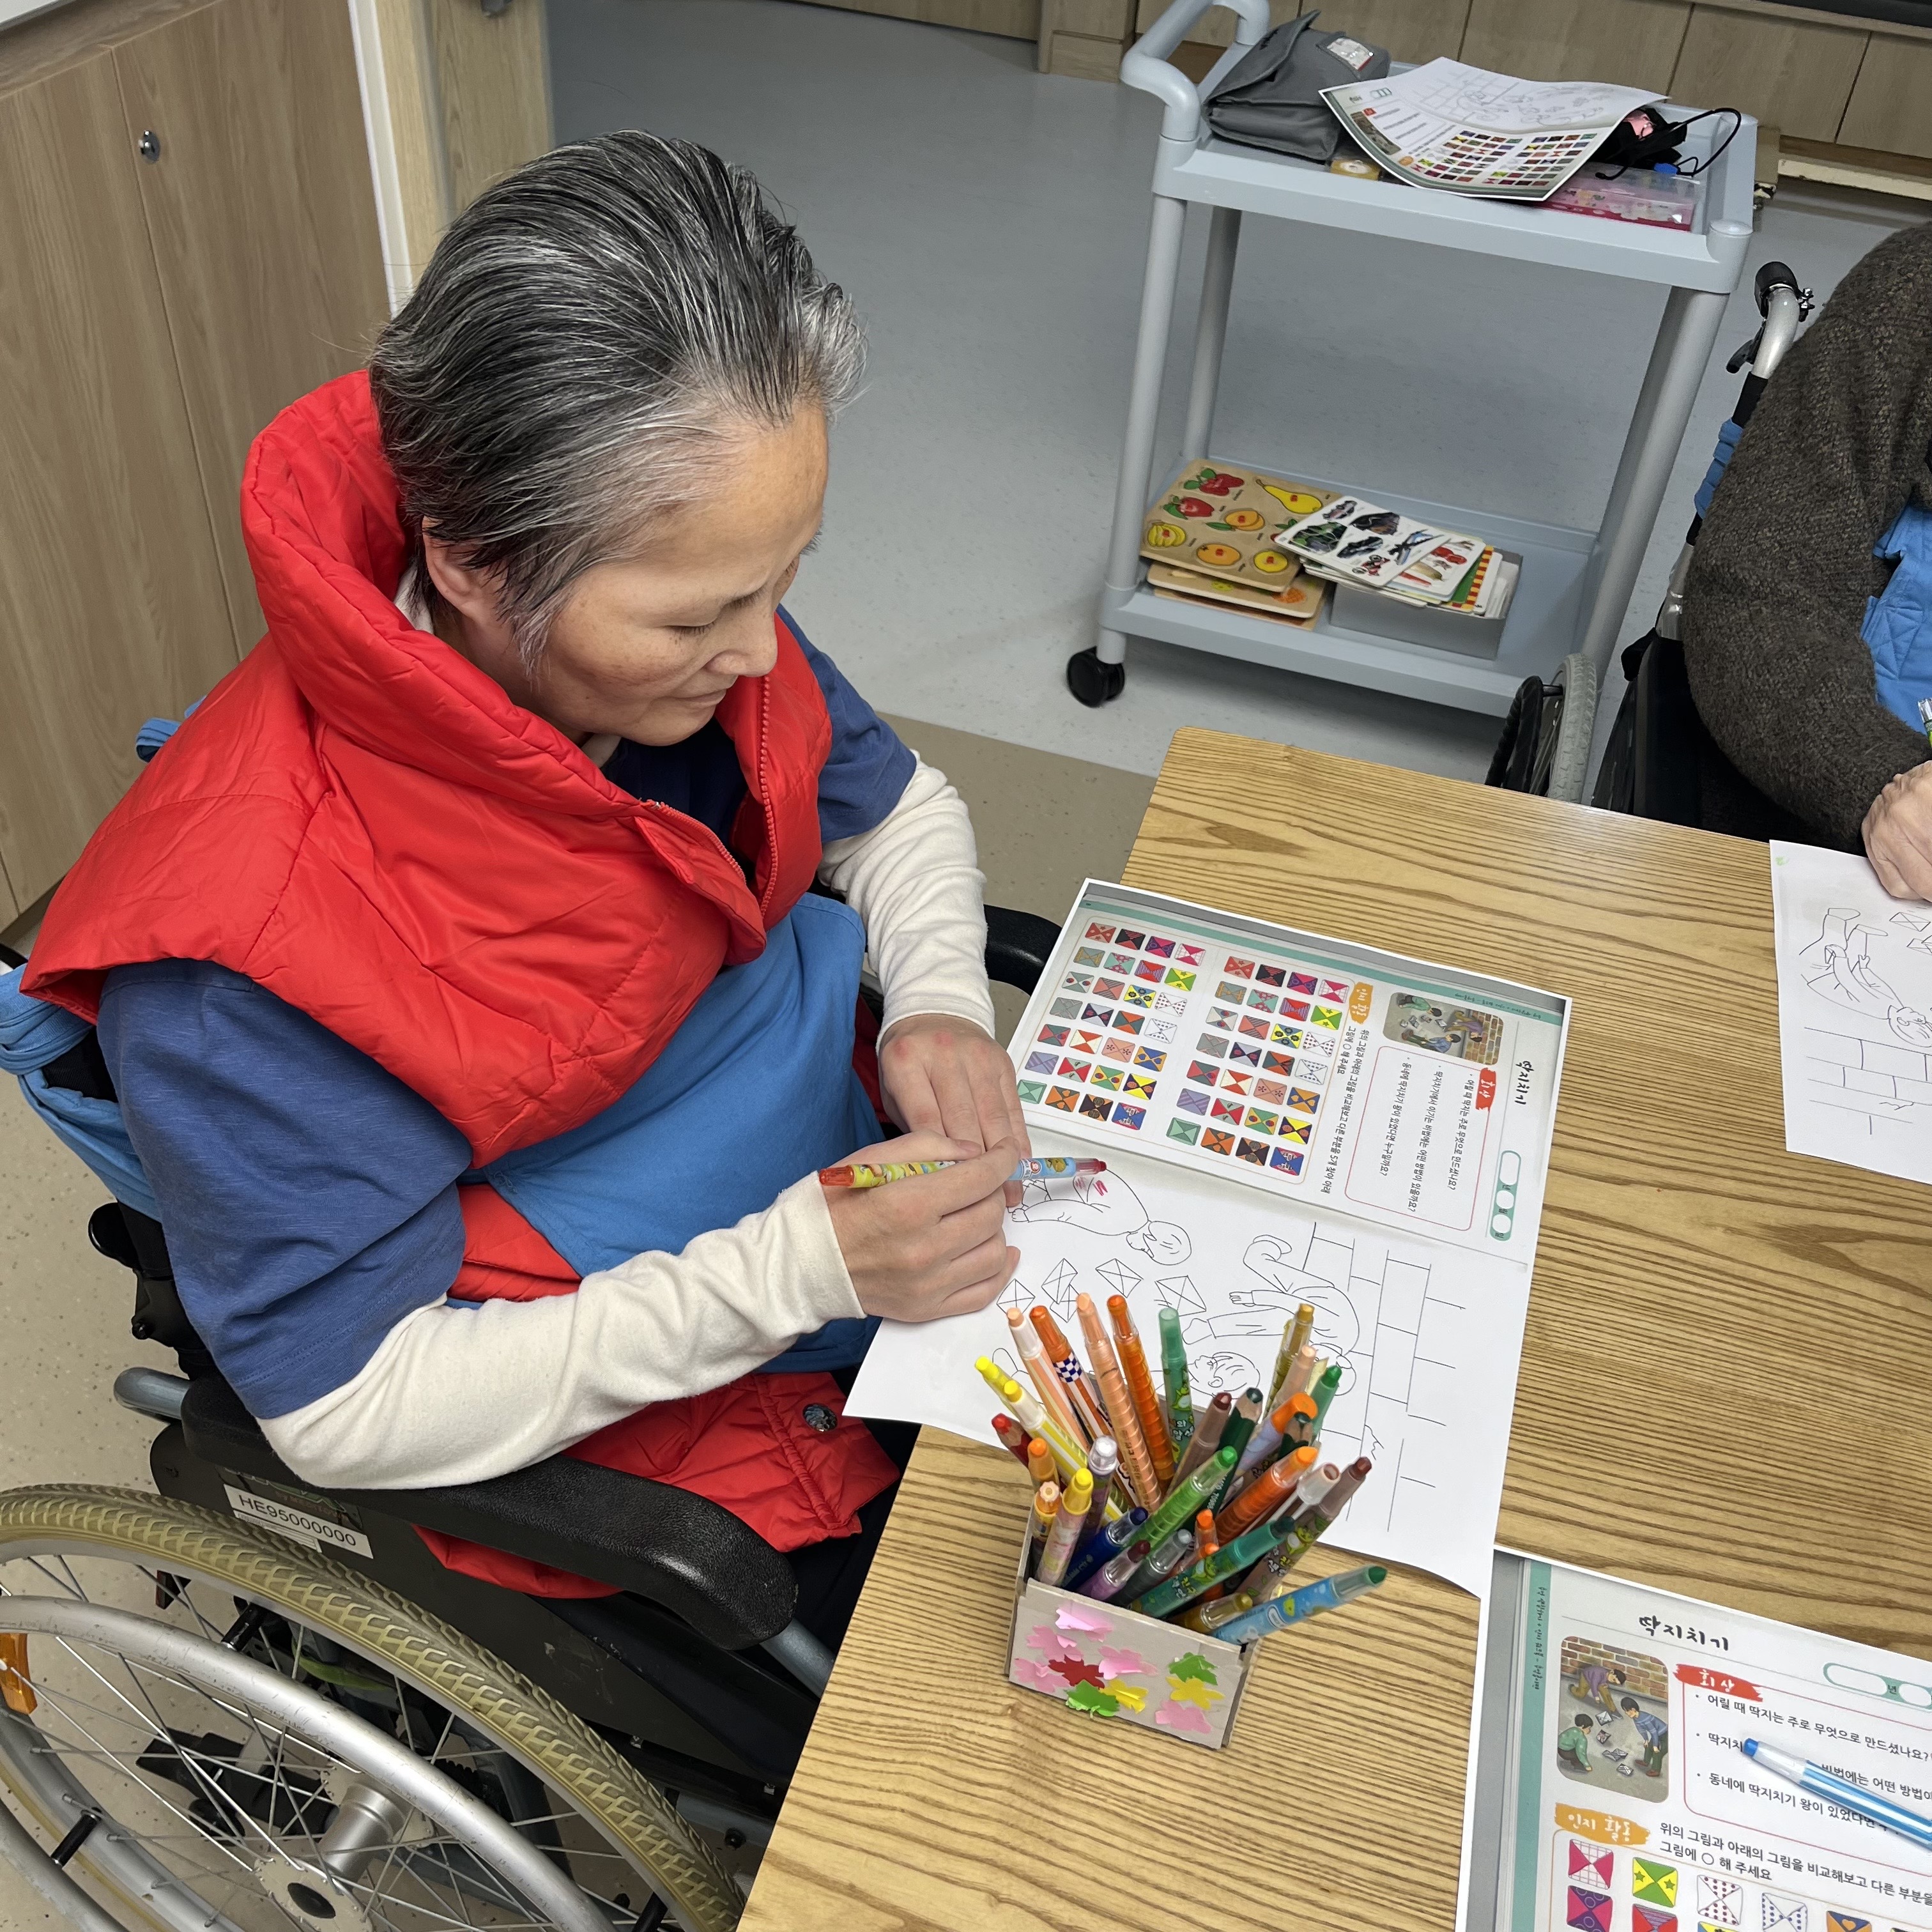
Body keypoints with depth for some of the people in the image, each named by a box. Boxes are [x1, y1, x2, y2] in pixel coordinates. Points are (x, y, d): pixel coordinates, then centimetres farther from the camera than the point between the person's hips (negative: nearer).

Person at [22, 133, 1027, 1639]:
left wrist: (939, 1005, -14)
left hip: (862, 1170, 6)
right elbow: (347, 1407, -24)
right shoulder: (240, 963, -33)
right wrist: (799, 1268, -30)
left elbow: (896, 806, 6)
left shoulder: (688, 623, -14)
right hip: (634, 1426, -6)